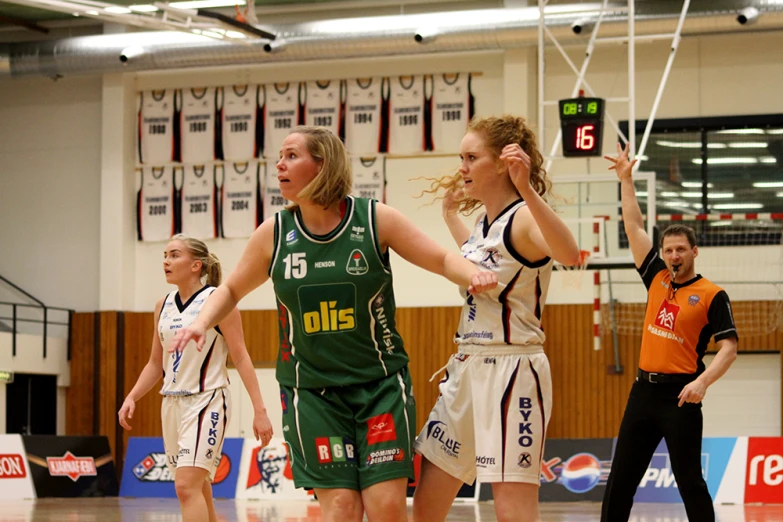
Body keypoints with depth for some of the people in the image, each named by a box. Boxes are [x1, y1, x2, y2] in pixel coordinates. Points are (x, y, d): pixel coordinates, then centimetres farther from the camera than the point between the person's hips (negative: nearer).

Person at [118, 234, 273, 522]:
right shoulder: (164, 306, 11)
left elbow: (241, 357, -9)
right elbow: (156, 364, 18)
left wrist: (259, 410, -13)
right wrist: (132, 398, 3)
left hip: (207, 401, -7)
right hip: (172, 404, 7)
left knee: (187, 486, -19)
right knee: (198, 492, 13)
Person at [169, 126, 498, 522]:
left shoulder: (376, 220, -5)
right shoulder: (273, 234, 1)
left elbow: (442, 260, 0)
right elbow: (232, 289, 15)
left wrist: (474, 275, -21)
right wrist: (202, 323, -3)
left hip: (380, 384, -1)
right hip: (311, 391, 1)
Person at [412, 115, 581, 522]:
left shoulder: (525, 218, -14)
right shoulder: (484, 222, 12)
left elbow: (569, 254, -38)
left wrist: (525, 188, -48)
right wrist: (450, 213, 37)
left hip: (513, 373, -9)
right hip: (468, 371, 9)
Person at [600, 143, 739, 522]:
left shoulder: (712, 295, -4)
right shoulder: (657, 280, 11)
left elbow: (728, 348, -9)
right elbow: (634, 228, 17)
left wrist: (702, 382, -24)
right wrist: (626, 180, 14)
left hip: (679, 395, -6)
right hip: (644, 390, 6)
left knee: (689, 482, -3)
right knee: (620, 479, 6)